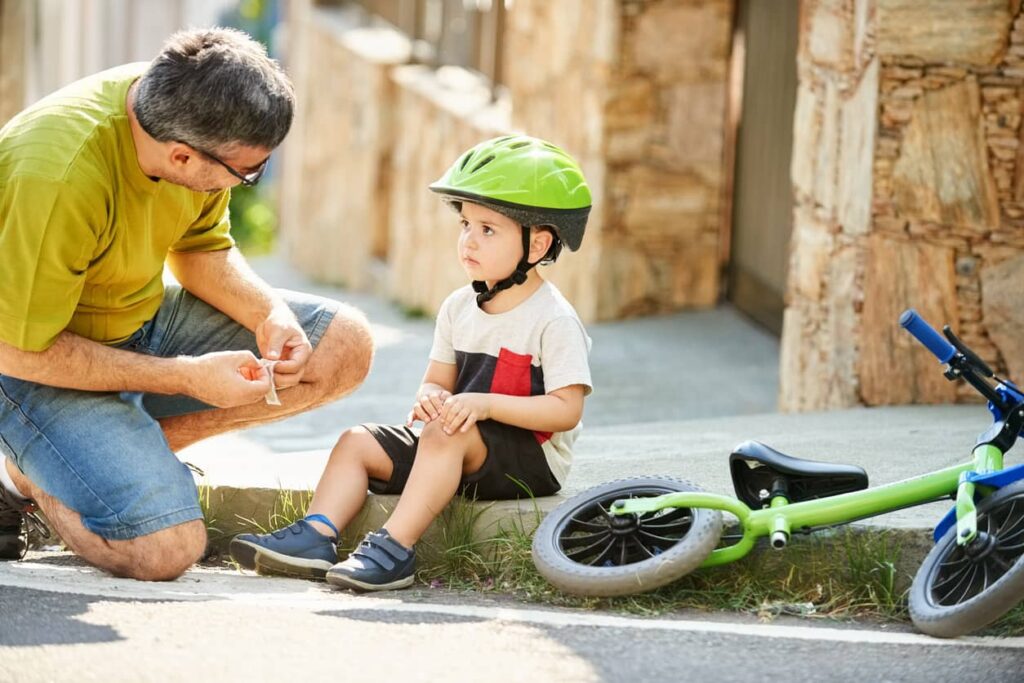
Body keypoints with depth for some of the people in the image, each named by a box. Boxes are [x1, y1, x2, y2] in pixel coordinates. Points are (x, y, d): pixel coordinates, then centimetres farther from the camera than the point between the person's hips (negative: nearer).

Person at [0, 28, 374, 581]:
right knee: (164, 548, -26)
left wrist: (271, 316, -13)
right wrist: (187, 377, -24)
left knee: (344, 346, -6)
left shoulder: (188, 118, -12)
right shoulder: (57, 177, -35)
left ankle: (127, 451, -5)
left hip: (143, 318, 8)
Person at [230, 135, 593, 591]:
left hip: (532, 459, -8)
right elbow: (438, 380, 14)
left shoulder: (553, 320, -13)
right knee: (358, 442, -3)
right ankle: (316, 536, -22)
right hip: (459, 446, 8)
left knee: (445, 434, -34)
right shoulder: (457, 309, 9)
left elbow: (567, 410, -19)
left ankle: (395, 548, -40)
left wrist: (486, 404, -27)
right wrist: (431, 398, -12)